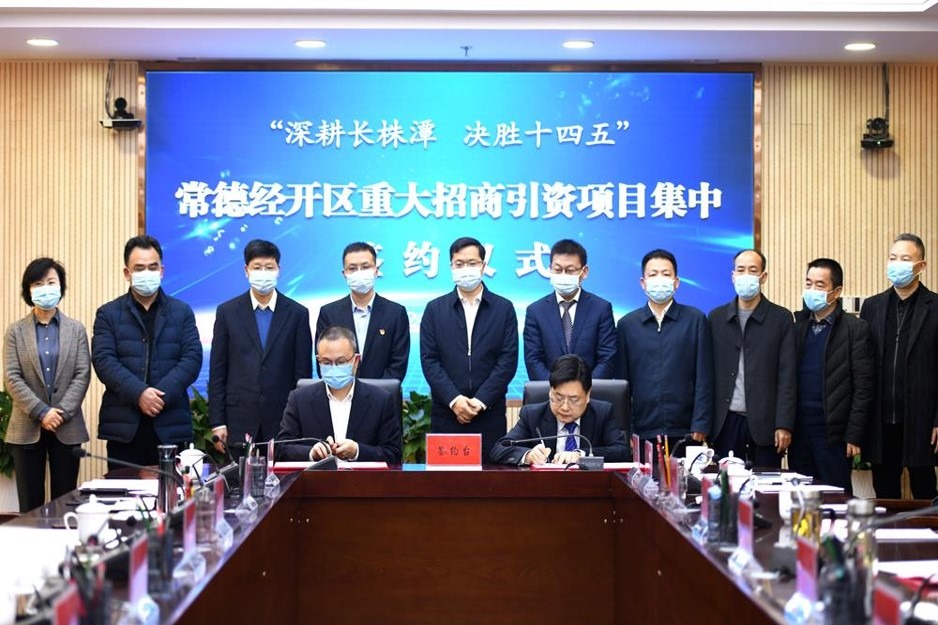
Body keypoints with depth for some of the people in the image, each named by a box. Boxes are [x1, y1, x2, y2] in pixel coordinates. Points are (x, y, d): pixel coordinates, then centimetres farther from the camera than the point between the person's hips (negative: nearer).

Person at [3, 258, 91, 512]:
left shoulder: (76, 329, 7)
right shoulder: (15, 331, 5)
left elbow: (83, 375, 0)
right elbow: (12, 378, -3)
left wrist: (61, 413, -12)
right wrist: (41, 412, -13)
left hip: (67, 428, 0)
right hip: (27, 429, 0)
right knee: (30, 504, 2)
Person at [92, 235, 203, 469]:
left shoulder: (182, 312, 12)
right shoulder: (108, 314, 9)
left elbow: (192, 358, 1)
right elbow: (103, 360, -3)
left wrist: (162, 394, -13)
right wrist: (138, 393, -16)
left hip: (171, 425, 1)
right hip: (124, 425, -1)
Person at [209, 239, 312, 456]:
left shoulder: (298, 314, 4)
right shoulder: (227, 312, 6)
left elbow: (303, 372, 5)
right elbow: (217, 372, 5)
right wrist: (217, 422, 0)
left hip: (282, 421, 0)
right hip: (239, 420, 0)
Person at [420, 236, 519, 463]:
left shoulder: (504, 309, 7)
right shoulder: (435, 309, 8)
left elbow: (508, 360, 0)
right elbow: (429, 360, 2)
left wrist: (481, 400, -10)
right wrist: (454, 400, -10)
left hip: (490, 413, 0)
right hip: (446, 413, 0)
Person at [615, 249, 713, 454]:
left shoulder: (695, 320, 6)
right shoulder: (627, 325, 10)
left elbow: (704, 378, 3)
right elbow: (621, 382, 9)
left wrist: (700, 426, -4)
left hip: (685, 433, -1)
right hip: (642, 434, 1)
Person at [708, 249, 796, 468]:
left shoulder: (781, 318, 3)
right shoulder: (716, 318, 10)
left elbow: (787, 376, -2)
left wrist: (784, 425, -8)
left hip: (764, 422, -2)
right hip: (725, 422, 2)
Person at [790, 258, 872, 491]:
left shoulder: (855, 329, -3)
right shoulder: (797, 326, 11)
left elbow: (863, 387, -6)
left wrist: (854, 436, -10)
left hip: (833, 433, -4)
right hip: (798, 431, 4)